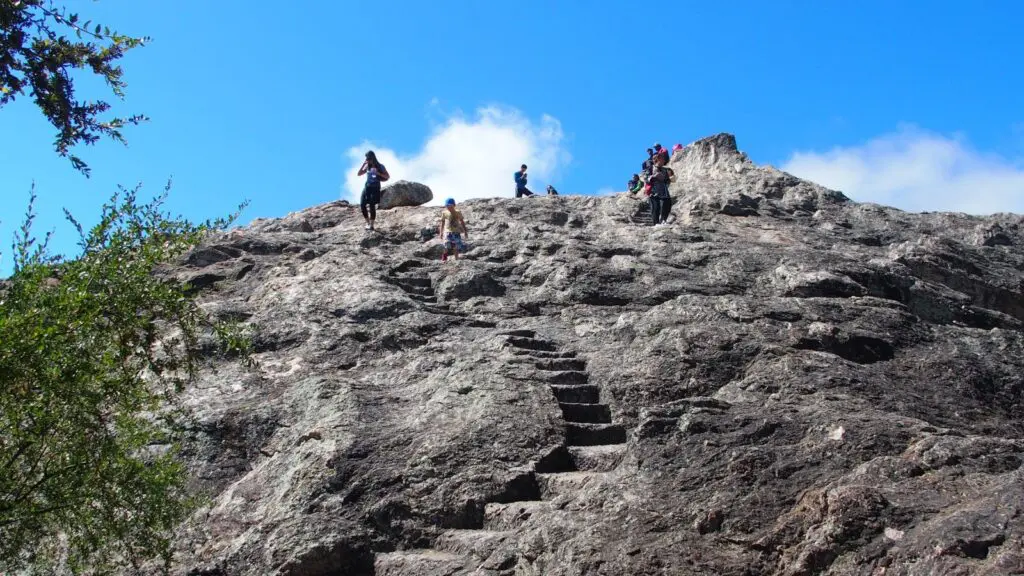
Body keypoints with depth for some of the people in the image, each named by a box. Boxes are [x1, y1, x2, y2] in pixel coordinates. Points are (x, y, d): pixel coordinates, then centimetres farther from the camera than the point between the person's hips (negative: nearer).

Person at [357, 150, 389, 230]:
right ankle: (368, 223, 11)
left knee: (372, 206, -8)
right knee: (362, 205, -4)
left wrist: (378, 173, -15)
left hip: (375, 188, -5)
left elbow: (387, 177, -1)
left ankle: (371, 225, -1)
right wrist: (363, 164, -1)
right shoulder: (367, 166, 10)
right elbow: (359, 174, 8)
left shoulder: (380, 166, -1)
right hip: (367, 187, 5)